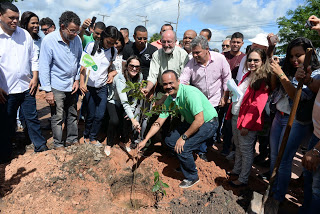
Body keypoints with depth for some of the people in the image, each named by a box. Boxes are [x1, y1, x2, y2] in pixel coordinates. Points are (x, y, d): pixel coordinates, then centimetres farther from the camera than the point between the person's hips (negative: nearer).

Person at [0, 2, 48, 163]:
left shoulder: (25, 34, 5)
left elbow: (33, 58, 10)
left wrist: (35, 78, 1)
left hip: (26, 88, 2)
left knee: (32, 118, 10)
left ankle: (41, 147, 24)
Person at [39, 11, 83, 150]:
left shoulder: (77, 39, -3)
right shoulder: (49, 40, -15)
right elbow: (44, 67, -13)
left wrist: (77, 79, 4)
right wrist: (47, 90, -14)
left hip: (72, 85, 4)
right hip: (56, 86, -4)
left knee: (73, 115, 13)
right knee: (57, 117, 3)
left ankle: (72, 140, 30)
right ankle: (58, 144, 21)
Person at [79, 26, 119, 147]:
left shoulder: (114, 51, 4)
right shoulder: (92, 46, -6)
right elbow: (83, 65, -3)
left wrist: (111, 74, -6)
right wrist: (81, 83, -9)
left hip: (103, 87, 3)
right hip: (89, 86, -3)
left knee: (100, 115, 0)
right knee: (91, 115, 2)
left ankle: (92, 138, 21)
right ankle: (86, 136, 27)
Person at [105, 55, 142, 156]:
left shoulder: (139, 76, -16)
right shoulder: (120, 78, -33)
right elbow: (124, 101, -43)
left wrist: (132, 110, -15)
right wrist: (133, 119, -52)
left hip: (127, 104, 4)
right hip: (114, 102, -4)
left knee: (127, 119, -21)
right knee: (114, 120, -27)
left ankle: (123, 142, 5)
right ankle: (109, 144, -2)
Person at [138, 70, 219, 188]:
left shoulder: (190, 93, -30)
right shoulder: (170, 99, -4)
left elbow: (199, 121, -32)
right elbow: (159, 122, 1)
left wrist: (183, 137, -22)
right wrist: (145, 140, -3)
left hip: (208, 123, -8)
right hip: (191, 122, 8)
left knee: (182, 148, -19)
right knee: (170, 140, 6)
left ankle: (192, 177, 8)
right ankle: (186, 163, 31)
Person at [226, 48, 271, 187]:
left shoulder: (263, 79, -13)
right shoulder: (247, 75, 12)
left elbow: (257, 105, -19)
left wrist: (246, 125, -21)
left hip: (247, 120, -8)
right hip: (235, 116, 8)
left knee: (246, 150, 5)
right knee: (238, 146, 20)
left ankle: (243, 179, 19)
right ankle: (236, 170, 37)